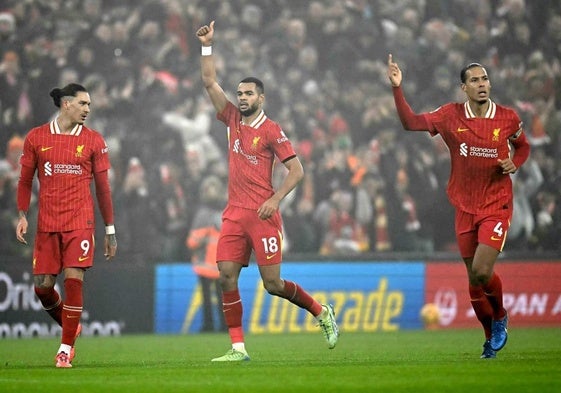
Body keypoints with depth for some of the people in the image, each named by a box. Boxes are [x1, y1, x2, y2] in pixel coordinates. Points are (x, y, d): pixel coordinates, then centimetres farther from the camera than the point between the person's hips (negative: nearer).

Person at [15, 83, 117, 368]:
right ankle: (70, 327, 29)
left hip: (80, 221, -1)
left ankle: (66, 349, -3)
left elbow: (103, 187, 8)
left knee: (74, 280, -12)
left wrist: (110, 230, 8)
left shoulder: (93, 141, 4)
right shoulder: (36, 138, 5)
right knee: (43, 286, 1)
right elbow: (25, 180, 12)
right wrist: (22, 215, 0)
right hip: (46, 224, 1)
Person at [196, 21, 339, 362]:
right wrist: (207, 46, 2)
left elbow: (297, 170, -6)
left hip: (262, 215, -6)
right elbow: (210, 83, 10)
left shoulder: (271, 131, -5)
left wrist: (275, 199, -17)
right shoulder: (233, 119, 11)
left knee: (273, 284, -6)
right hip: (234, 214, 6)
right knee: (227, 276, -5)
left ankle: (322, 312, 17)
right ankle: (238, 348, -2)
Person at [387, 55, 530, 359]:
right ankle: (491, 338, 26)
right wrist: (397, 89, -17)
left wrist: (514, 164, -6)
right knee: (474, 281, 7)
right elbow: (411, 122, -6)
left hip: (497, 205, -2)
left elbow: (523, 146, 15)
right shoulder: (451, 116, -2)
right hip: (465, 208, 2)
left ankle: (500, 316, 13)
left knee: (482, 272, -17)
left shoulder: (508, 118, -3)